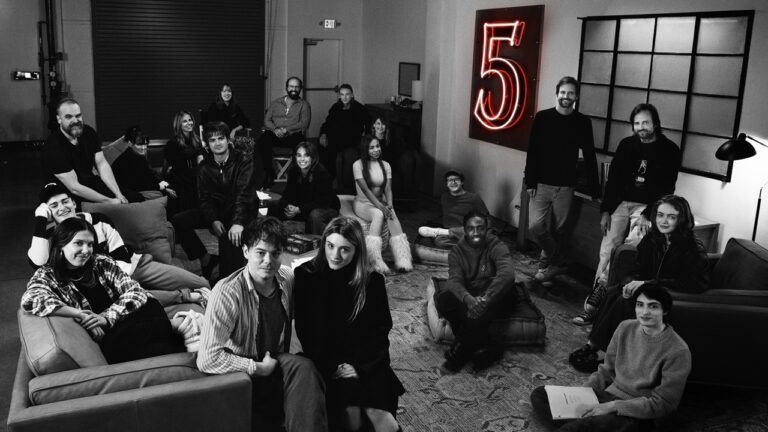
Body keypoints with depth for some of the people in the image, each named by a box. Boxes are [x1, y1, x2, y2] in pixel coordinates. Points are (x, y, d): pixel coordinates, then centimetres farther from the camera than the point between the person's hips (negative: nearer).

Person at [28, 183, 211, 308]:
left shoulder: (98, 221, 3)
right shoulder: (50, 236, 1)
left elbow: (122, 257, 0)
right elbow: (38, 263, -22)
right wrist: (40, 221, -20)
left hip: (134, 265, 3)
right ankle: (186, 296, -29)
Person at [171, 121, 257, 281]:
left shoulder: (243, 163, -9)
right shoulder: (204, 167, 5)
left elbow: (244, 195, -20)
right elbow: (205, 198, 0)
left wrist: (238, 222, -35)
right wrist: (213, 220, -19)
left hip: (238, 211, -5)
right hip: (214, 210, 5)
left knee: (230, 237, -35)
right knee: (178, 221, -13)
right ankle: (205, 259, -2)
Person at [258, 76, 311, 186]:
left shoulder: (304, 104, 14)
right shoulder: (275, 103, 22)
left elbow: (304, 124, -1)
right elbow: (267, 120, 12)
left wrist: (286, 130, -14)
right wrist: (275, 129, -10)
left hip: (293, 135, -2)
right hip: (274, 134, 2)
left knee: (298, 141, -38)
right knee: (263, 139, -32)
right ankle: (269, 173, -21)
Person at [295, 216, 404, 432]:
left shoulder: (372, 281, -2)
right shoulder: (306, 275, -5)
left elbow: (380, 329, 1)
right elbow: (304, 329, -3)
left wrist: (360, 367, -11)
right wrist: (331, 366, -12)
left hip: (366, 363, 1)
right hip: (326, 363, -1)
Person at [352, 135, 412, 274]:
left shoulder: (385, 165, 9)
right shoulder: (358, 165, -7)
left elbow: (388, 189, -1)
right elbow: (365, 189, -17)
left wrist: (389, 205, -21)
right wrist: (380, 206, -27)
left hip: (380, 202, 4)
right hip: (362, 203, -3)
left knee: (392, 216, -30)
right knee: (379, 214, -36)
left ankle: (402, 260, -43)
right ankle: (376, 260, -45)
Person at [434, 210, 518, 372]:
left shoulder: (497, 247, -10)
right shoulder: (457, 252, 0)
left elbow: (507, 273, -29)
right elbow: (454, 280, -16)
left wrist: (486, 298, -45)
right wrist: (468, 298, -41)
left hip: (496, 296, -3)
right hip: (467, 297, 3)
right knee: (442, 298, -28)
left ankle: (460, 351, -16)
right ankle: (483, 348, -28)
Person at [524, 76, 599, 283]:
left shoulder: (582, 122, -1)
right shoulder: (542, 117, -1)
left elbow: (589, 157, 2)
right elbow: (532, 152, 0)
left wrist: (594, 189, 1)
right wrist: (530, 182, -5)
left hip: (565, 186, 0)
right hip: (541, 184, 0)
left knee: (559, 229, 5)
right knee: (536, 226, -5)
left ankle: (554, 261, 27)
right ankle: (557, 262, 18)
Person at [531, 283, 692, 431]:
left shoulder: (678, 351, -14)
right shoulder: (625, 328, 3)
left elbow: (663, 403, -12)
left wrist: (614, 406, -18)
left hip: (636, 414, -7)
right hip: (607, 395, 7)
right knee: (539, 395, -10)